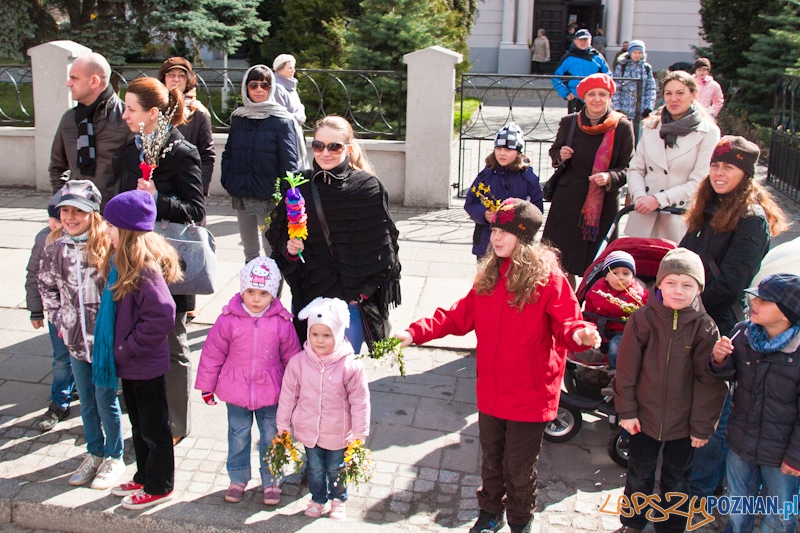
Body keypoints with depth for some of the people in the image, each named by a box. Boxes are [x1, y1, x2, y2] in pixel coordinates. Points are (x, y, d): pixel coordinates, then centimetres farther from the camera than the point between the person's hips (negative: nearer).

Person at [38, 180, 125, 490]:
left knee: (106, 399, 5)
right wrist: (58, 320, 9)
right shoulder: (56, 249, 1)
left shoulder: (108, 245, -13)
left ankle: (114, 457, 23)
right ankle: (94, 453, 34)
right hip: (75, 339, 5)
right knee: (86, 400, 16)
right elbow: (46, 286, 16)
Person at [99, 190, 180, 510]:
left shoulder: (145, 269, -26)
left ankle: (159, 487, 27)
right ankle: (144, 478, 41)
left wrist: (127, 348, -21)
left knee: (154, 428, 10)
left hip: (146, 365, -9)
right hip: (129, 363, 9)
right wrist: (120, 350, 5)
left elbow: (162, 316, -31)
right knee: (138, 425, 23)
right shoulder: (120, 262, 2)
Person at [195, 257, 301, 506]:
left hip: (271, 393, 0)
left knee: (271, 438, 11)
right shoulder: (228, 319, -10)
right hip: (236, 392, 0)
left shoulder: (281, 322, -9)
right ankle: (238, 479, 34)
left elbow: (291, 357, 2)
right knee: (238, 437, 15)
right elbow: (212, 353, -1)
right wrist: (206, 385, 3)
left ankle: (271, 482, 29)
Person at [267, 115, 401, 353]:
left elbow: (382, 246, -2)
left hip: (351, 299, -2)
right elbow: (278, 238, 8)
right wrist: (289, 249, -13)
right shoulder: (299, 186, 1)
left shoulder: (367, 188, -6)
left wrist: (365, 289, -6)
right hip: (308, 297, 2)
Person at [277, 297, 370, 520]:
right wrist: (283, 426, 4)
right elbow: (288, 395, -3)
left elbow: (359, 401, -11)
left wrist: (359, 433, -6)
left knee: (337, 470, 20)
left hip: (338, 434, -2)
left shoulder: (351, 366, -21)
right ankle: (317, 499, 47)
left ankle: (338, 500, 45)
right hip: (308, 431, 2)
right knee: (315, 469, 22)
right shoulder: (298, 362, -14)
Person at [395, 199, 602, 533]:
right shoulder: (489, 276, 2)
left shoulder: (548, 278, -14)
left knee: (519, 468, 11)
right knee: (491, 460, 22)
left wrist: (579, 335, -39)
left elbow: (567, 323, -16)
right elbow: (459, 316, 4)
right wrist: (417, 332, -5)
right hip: (491, 392, 5)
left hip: (529, 395, -5)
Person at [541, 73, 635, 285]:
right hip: (569, 201, 2)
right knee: (563, 258, 6)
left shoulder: (622, 127, -5)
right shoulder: (569, 122, 2)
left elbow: (627, 168, -2)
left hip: (605, 204, -2)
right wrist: (560, 156, -8)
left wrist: (610, 177, -22)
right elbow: (554, 152, 16)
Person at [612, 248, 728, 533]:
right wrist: (627, 410, -5)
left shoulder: (705, 328, -12)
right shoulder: (642, 319, -11)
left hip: (683, 422, 0)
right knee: (639, 474, 18)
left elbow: (710, 382, -7)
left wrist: (702, 426, -5)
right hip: (645, 415, 1)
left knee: (676, 479, 17)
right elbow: (626, 368, -6)